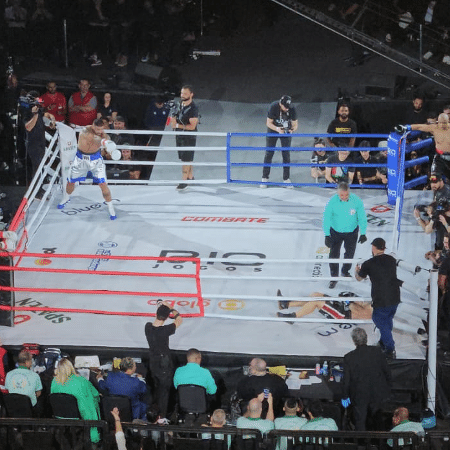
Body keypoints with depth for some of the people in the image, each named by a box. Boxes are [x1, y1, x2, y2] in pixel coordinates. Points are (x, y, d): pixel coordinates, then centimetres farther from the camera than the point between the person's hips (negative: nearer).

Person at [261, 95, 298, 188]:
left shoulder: (292, 109, -23)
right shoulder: (273, 107, -28)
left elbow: (295, 124, -12)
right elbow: (269, 123, -19)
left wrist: (292, 130, -35)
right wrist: (277, 129, -37)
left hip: (286, 131, 1)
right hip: (273, 130, -1)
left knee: (286, 155, -3)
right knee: (269, 154, -2)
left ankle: (286, 179, 5)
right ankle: (265, 178, 6)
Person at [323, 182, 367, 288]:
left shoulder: (356, 201, -22)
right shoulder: (332, 201, -23)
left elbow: (362, 217, -10)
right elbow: (326, 218, -15)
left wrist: (363, 234, -9)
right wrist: (327, 235, -19)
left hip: (352, 232, 1)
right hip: (336, 231, -1)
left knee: (350, 253, 16)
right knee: (334, 254, -2)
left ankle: (345, 271, 43)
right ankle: (334, 277, 16)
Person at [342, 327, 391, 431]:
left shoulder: (349, 357, -17)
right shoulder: (377, 351, -11)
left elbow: (346, 380, -10)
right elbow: (387, 371, -2)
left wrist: (345, 396, 4)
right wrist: (387, 388, 14)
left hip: (359, 395, -3)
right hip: (378, 394, 3)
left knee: (360, 423, 11)